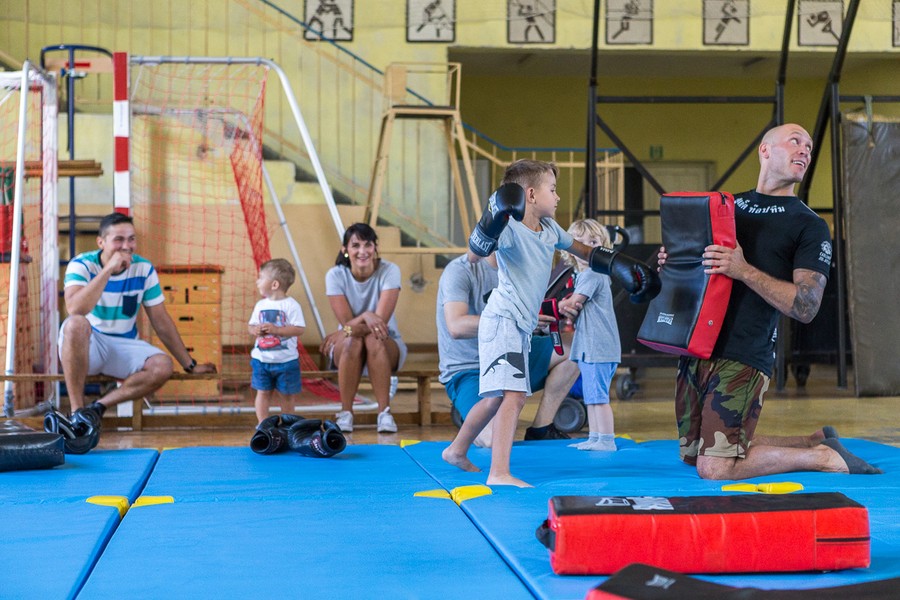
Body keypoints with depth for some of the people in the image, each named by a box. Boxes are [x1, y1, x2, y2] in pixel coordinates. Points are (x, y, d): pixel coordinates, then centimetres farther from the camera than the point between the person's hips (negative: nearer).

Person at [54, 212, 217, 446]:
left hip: (125, 346, 3)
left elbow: (161, 321, 3)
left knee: (163, 366, -24)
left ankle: (98, 407, -15)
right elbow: (74, 310, -33)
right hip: (87, 346, -3)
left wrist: (190, 365, 4)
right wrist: (108, 270, -34)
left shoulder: (144, 269, -4)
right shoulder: (82, 264, -13)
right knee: (76, 324, -37)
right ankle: (77, 411, -30)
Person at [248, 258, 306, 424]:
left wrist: (276, 329, -25)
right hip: (261, 359, 4)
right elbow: (251, 325, 12)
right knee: (263, 392, 7)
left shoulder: (291, 305, -11)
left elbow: (299, 329, -17)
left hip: (286, 359, -4)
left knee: (289, 394, 8)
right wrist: (254, 330, -12)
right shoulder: (260, 305, 7)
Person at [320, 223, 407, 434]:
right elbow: (347, 322, -15)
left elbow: (381, 320, -22)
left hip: (387, 346, -1)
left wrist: (344, 332, -27)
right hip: (347, 350, 1)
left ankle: (385, 412, -29)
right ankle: (346, 413, -23)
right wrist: (366, 316, -36)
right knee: (353, 341, -33)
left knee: (374, 340, -34)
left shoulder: (389, 271, -14)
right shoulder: (335, 275, -10)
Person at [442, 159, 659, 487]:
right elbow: (474, 255, -28)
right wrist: (493, 221, -40)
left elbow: (580, 249, 27)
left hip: (521, 325, 9)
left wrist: (616, 264, 20)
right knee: (514, 394, -19)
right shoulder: (510, 228, -15)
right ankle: (499, 473, -19)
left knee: (497, 398, 18)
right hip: (502, 320, -9)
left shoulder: (550, 229, 10)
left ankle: (457, 450, 35)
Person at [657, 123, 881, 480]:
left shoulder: (810, 226, -1)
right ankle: (815, 439, 26)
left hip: (743, 356, -7)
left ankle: (823, 456, 6)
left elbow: (806, 306, -12)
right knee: (692, 455, 15)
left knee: (714, 469, -14)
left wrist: (744, 271, -21)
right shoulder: (728, 205, 15)